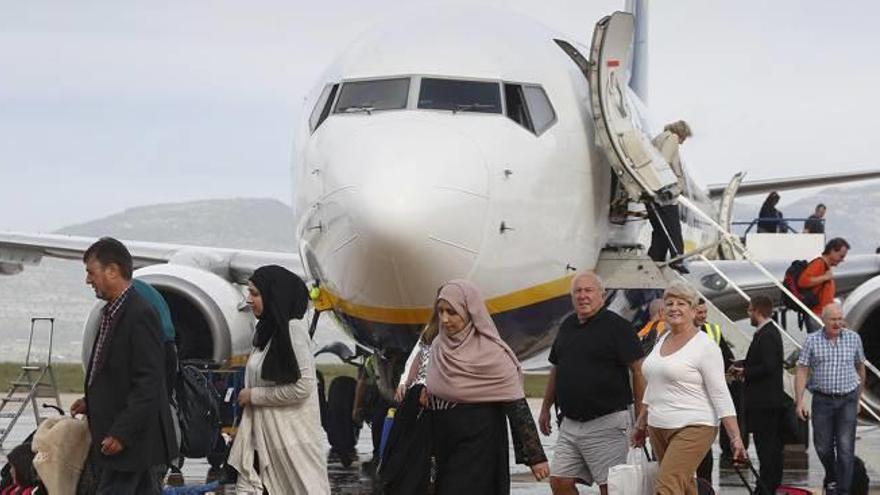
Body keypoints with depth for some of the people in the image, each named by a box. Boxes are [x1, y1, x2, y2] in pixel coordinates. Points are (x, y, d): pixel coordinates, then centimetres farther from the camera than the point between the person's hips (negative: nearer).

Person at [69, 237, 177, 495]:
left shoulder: (140, 315, -19)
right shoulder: (112, 312, 11)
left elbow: (148, 382, -22)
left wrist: (122, 433, -23)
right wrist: (90, 402, 10)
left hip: (132, 437, -10)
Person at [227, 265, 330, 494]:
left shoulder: (293, 332, -14)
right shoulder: (265, 331, 11)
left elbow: (303, 387, -20)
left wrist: (254, 395, -13)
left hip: (290, 434, -8)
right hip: (261, 433, 8)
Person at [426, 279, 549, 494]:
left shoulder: (492, 353, -14)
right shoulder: (439, 346, 5)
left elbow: (517, 406, -14)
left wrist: (535, 456, -15)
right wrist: (422, 391, 4)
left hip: (479, 447, -7)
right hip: (444, 447, 7)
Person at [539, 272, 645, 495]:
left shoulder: (616, 326, -8)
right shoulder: (567, 326, 13)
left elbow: (639, 370, -11)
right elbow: (556, 370, 24)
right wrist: (546, 408, 24)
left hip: (606, 424, -7)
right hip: (570, 424, 7)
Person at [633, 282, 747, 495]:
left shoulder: (705, 346, -9)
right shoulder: (662, 341, 13)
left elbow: (720, 396, -12)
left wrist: (735, 438, -16)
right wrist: (641, 423, 26)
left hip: (693, 429, -8)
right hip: (658, 429, 8)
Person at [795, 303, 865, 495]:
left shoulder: (853, 338, 1)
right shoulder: (812, 340, -3)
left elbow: (860, 367, 14)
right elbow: (802, 372, -4)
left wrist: (859, 398, 20)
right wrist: (799, 401, -11)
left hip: (847, 400, 0)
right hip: (822, 400, 0)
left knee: (845, 447, -9)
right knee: (823, 447, 9)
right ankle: (831, 477, 38)